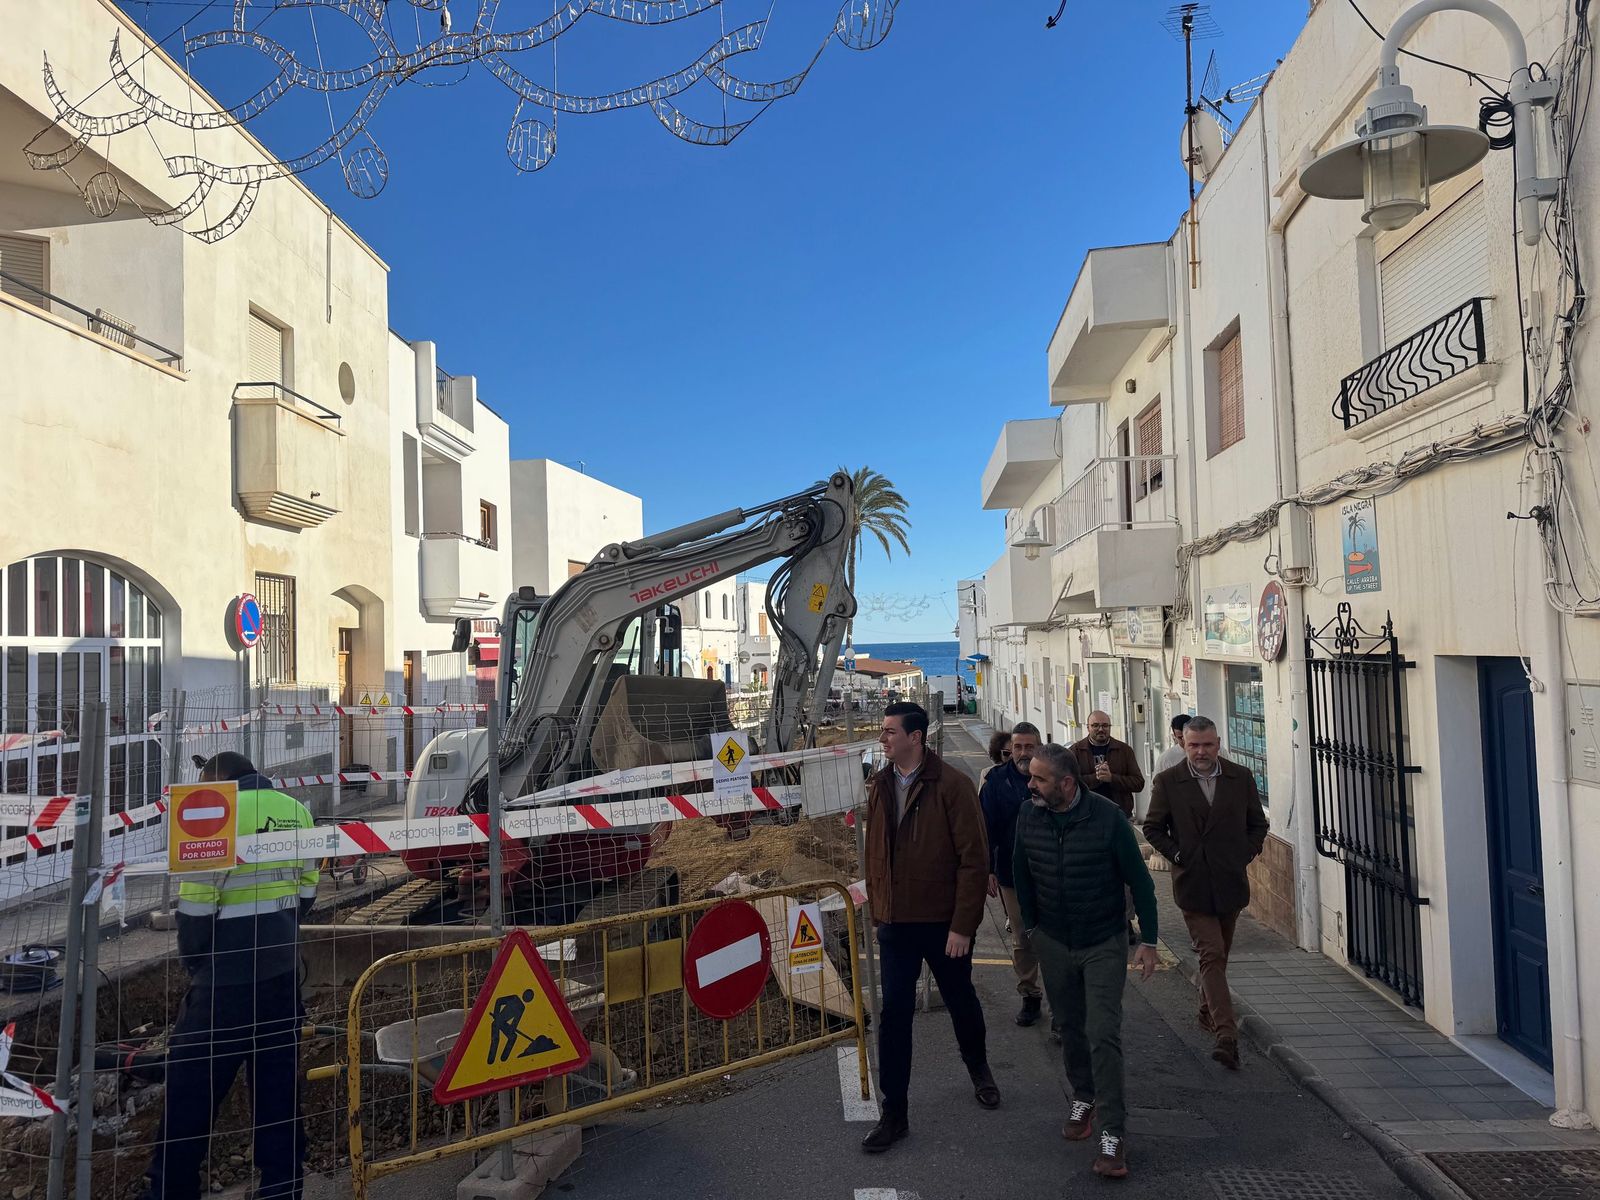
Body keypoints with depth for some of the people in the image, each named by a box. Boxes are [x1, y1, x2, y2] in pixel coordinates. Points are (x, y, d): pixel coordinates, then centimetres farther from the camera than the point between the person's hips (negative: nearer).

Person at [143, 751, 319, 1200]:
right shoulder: (296, 811, 7)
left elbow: (196, 902, -14)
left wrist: (193, 962, 0)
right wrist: (279, 940, 17)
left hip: (227, 974, -7)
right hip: (283, 968, 7)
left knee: (191, 1081, 7)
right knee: (279, 1075, 13)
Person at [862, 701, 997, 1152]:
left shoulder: (952, 785, -16)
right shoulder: (880, 786, 2)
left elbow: (974, 858, -16)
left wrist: (963, 925, -18)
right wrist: (878, 909, 7)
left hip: (944, 923, -3)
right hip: (895, 924, 4)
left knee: (960, 1001, 18)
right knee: (893, 1014, 2)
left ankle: (978, 1069, 46)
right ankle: (893, 1113, 14)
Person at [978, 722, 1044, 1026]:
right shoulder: (997, 780, -3)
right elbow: (986, 827, -1)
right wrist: (988, 870, -4)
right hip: (1011, 874, 1)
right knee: (1021, 940, 12)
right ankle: (1029, 996, 26)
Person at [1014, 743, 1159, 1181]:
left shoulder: (1108, 817, -19)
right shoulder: (1028, 818, -8)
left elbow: (1139, 880, -10)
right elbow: (1022, 875, 8)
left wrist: (1148, 940, -9)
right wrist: (1031, 925, 12)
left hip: (1104, 944, -4)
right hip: (1053, 943, 4)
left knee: (1103, 1035, -8)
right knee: (1070, 1027, 16)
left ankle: (1112, 1132, 1)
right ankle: (1084, 1098, 38)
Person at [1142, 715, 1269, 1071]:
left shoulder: (1241, 778, 2)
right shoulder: (1168, 782, -5)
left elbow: (1258, 825, 12)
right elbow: (1152, 828, 3)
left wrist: (1244, 856, 0)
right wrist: (1177, 855, -7)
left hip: (1231, 882, 3)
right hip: (1193, 884, -3)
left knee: (1218, 955, 17)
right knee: (1212, 956, -11)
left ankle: (1208, 1014, 37)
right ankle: (1226, 1035, -15)